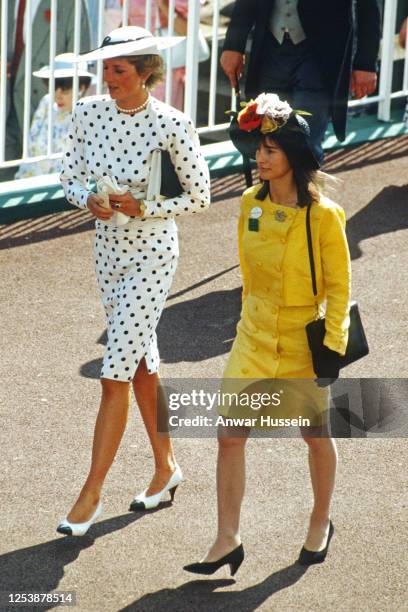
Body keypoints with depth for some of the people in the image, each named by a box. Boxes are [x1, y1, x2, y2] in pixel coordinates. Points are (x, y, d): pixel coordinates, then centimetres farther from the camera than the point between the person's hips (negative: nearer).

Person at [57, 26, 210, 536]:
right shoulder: (88, 113, -3)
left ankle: (91, 493, 1)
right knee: (141, 364, 18)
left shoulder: (172, 125, -17)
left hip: (152, 255, -6)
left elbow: (199, 197, -9)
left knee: (115, 376, -7)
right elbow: (70, 178, 6)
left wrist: (145, 208, -21)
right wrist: (89, 200, -15)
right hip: (108, 250, 6)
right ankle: (166, 467, 34)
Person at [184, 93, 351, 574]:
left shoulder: (323, 215, -16)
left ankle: (321, 523, 36)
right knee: (230, 435, -4)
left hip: (304, 342, -4)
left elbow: (339, 286, -9)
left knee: (316, 436, 13)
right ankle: (227, 541, 3)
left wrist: (333, 346, -12)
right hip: (254, 338, 4)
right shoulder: (251, 203, -1)